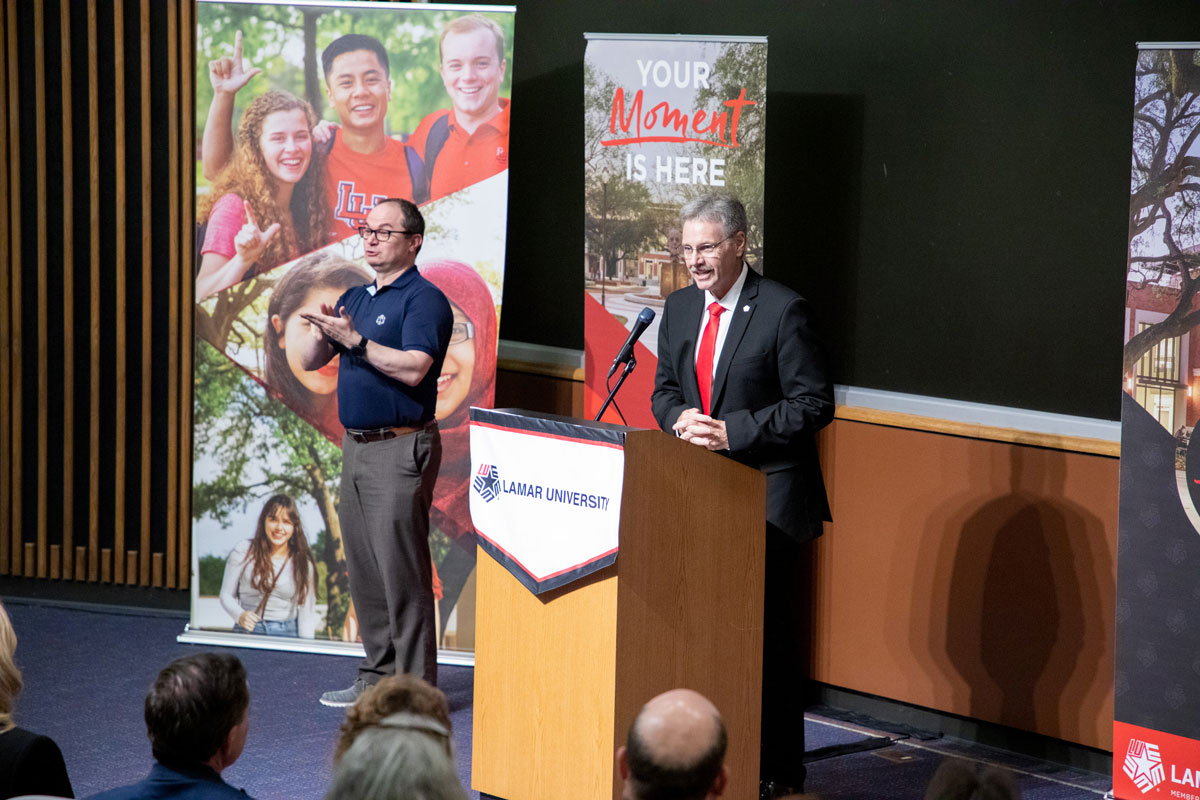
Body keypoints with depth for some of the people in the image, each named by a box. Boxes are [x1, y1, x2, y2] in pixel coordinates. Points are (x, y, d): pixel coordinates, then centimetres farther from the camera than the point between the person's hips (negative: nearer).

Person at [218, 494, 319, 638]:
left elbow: (307, 612, 5)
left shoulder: (303, 563, 5)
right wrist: (240, 615, -13)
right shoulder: (243, 551, 3)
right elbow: (226, 595, 7)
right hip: (248, 631, -1)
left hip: (288, 633, 1)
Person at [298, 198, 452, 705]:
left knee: (402, 571, -8)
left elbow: (413, 368, -22)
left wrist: (353, 339, -22)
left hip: (400, 448, -9)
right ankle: (378, 677, 19)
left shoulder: (424, 299, -8)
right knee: (364, 572, 11)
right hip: (355, 445, 9)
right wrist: (321, 330, -5)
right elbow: (310, 362, 15)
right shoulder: (354, 299, 17)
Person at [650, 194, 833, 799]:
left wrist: (734, 431, -18)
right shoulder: (680, 307, 10)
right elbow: (665, 387, 20)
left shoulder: (782, 310, -11)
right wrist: (678, 416, -4)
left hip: (767, 495, -6)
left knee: (767, 628, -2)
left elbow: (814, 404, -12)